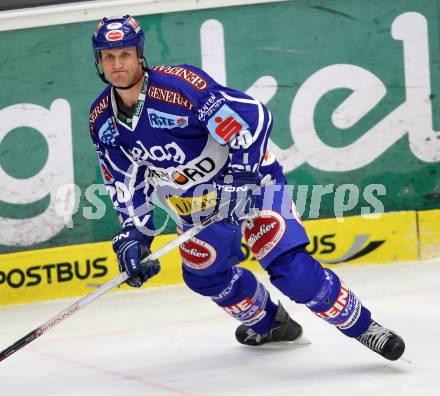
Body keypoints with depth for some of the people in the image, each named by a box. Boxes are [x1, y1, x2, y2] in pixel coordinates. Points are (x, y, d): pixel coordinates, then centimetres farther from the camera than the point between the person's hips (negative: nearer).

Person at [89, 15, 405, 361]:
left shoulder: (175, 84, -29)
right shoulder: (103, 120, -7)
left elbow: (252, 115, -30)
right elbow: (126, 183, 2)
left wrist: (242, 172, -32)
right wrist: (134, 234, -7)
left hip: (249, 177, -8)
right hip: (195, 199, 8)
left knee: (290, 269, -19)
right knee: (204, 275, 14)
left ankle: (362, 326, -5)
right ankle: (269, 323, 40)